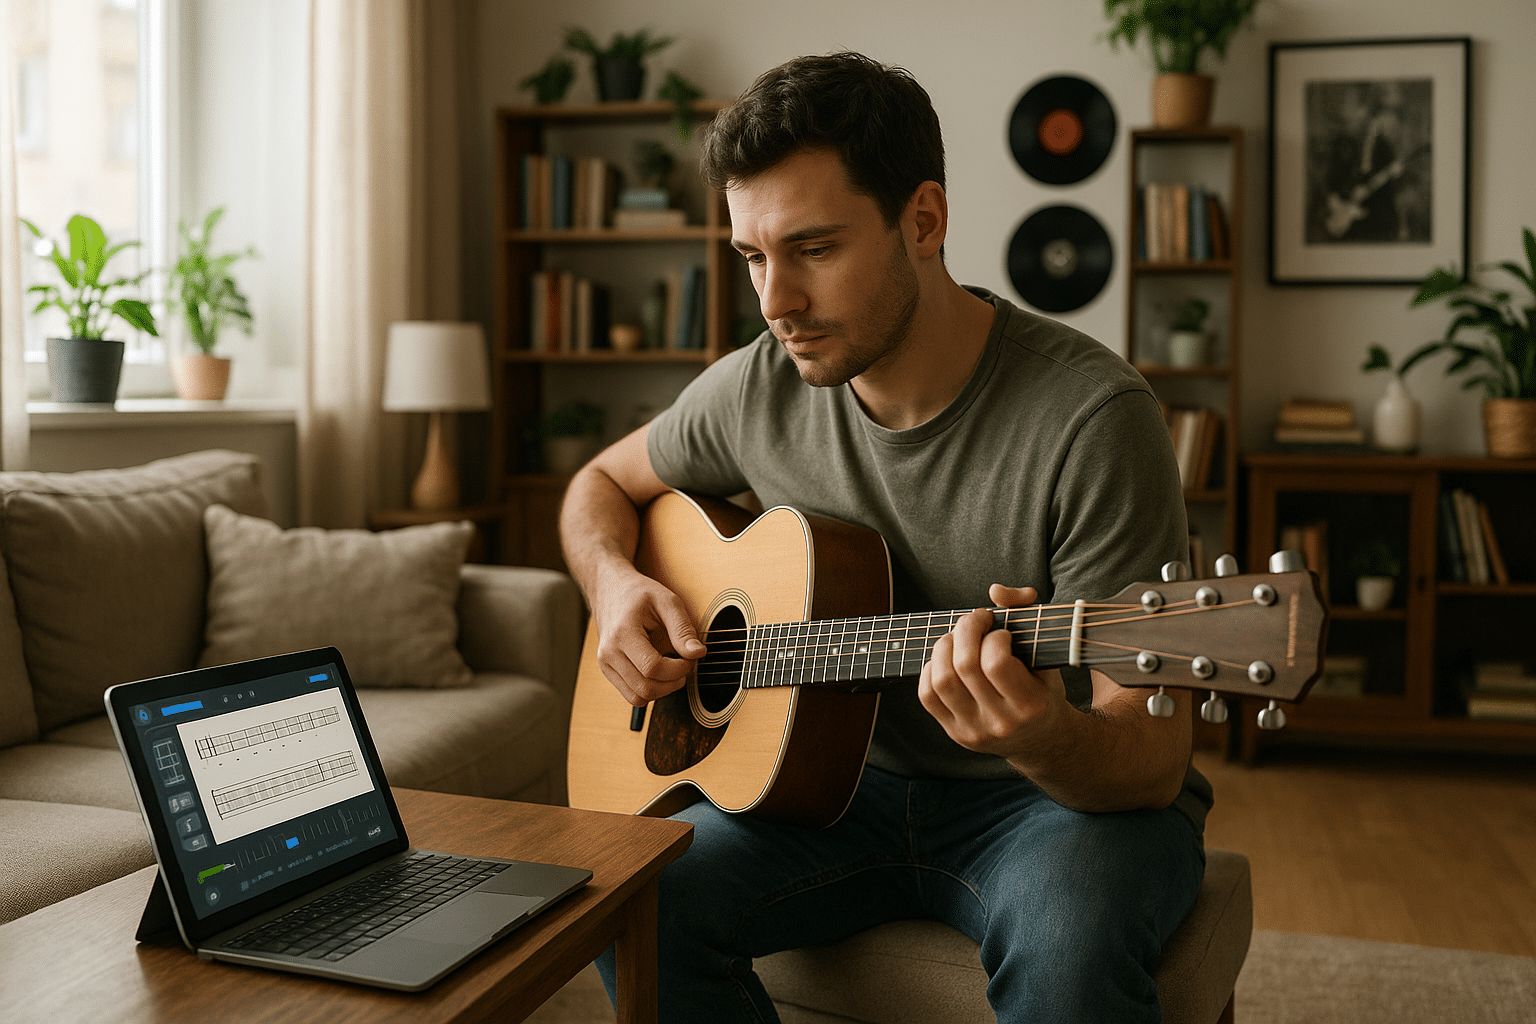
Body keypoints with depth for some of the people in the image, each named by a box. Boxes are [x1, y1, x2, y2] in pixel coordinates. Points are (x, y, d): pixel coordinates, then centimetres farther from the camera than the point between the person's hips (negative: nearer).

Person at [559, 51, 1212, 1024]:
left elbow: (1155, 761, -20)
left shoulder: (1091, 415, -21)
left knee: (1073, 940, -37)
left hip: (1069, 794, -4)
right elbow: (604, 482, 15)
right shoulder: (761, 387, -5)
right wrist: (617, 587, -7)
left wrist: (1045, 740, -43)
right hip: (848, 782, 5)